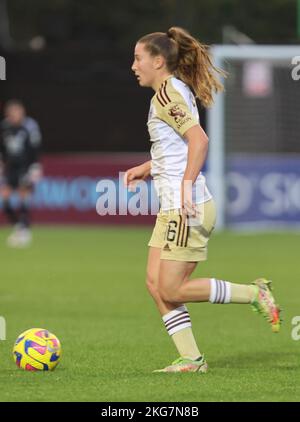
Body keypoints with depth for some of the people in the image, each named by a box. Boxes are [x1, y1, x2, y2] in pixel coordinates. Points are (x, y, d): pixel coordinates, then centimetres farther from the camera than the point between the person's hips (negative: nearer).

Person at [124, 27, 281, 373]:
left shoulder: (166, 94, -13)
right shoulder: (178, 90, 17)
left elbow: (199, 139, -25)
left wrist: (186, 183, -29)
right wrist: (146, 168, 21)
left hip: (186, 208, -10)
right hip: (173, 208, 10)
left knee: (171, 290, -7)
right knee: (155, 283, 6)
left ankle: (254, 294, 1)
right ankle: (191, 358, 7)